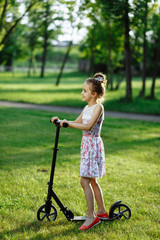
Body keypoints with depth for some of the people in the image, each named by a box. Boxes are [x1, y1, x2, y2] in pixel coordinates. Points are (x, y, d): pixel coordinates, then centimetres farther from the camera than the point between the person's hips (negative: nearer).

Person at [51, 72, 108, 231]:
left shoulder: (98, 107, -14)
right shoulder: (87, 107, 13)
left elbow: (88, 126, -25)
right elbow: (77, 122, 21)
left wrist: (68, 123, -24)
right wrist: (60, 120, 8)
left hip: (93, 145, -9)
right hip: (86, 144, 9)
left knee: (85, 181, -12)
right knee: (92, 181, 15)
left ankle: (91, 217, -7)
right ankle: (101, 212, 27)